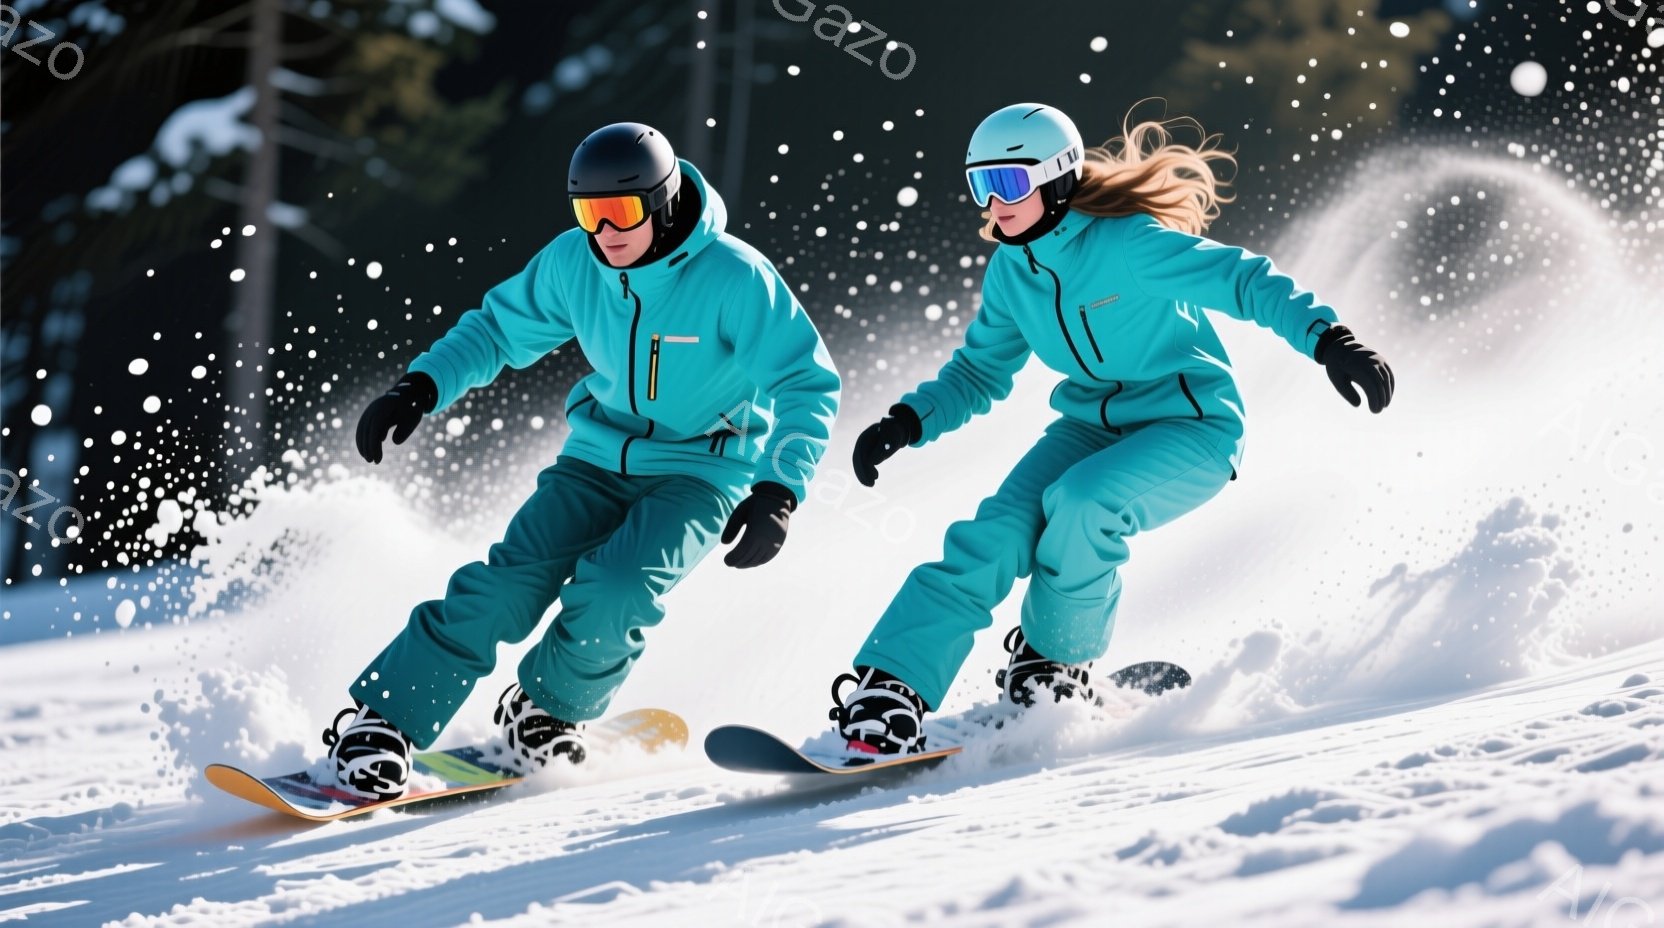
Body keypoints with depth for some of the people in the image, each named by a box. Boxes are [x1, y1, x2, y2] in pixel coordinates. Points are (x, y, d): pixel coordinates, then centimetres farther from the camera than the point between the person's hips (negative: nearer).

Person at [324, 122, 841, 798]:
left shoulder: (734, 278, -21)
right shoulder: (573, 263, -8)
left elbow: (808, 386, -17)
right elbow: (499, 330, 8)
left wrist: (779, 492, -29)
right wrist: (422, 386, -8)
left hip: (701, 472, -3)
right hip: (602, 457, 3)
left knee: (612, 591, -28)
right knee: (510, 581, -18)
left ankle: (548, 711, 1)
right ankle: (379, 723, -13)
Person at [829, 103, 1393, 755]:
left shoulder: (1125, 242, -21)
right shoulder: (1010, 270, 2)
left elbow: (1241, 280, -28)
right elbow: (979, 372, 15)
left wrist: (1323, 337, -44)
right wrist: (908, 422, -3)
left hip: (1192, 426, -6)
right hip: (1095, 425, 6)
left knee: (1079, 502, -33)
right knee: (994, 534, -18)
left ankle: (1058, 663, -8)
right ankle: (889, 686, -22)